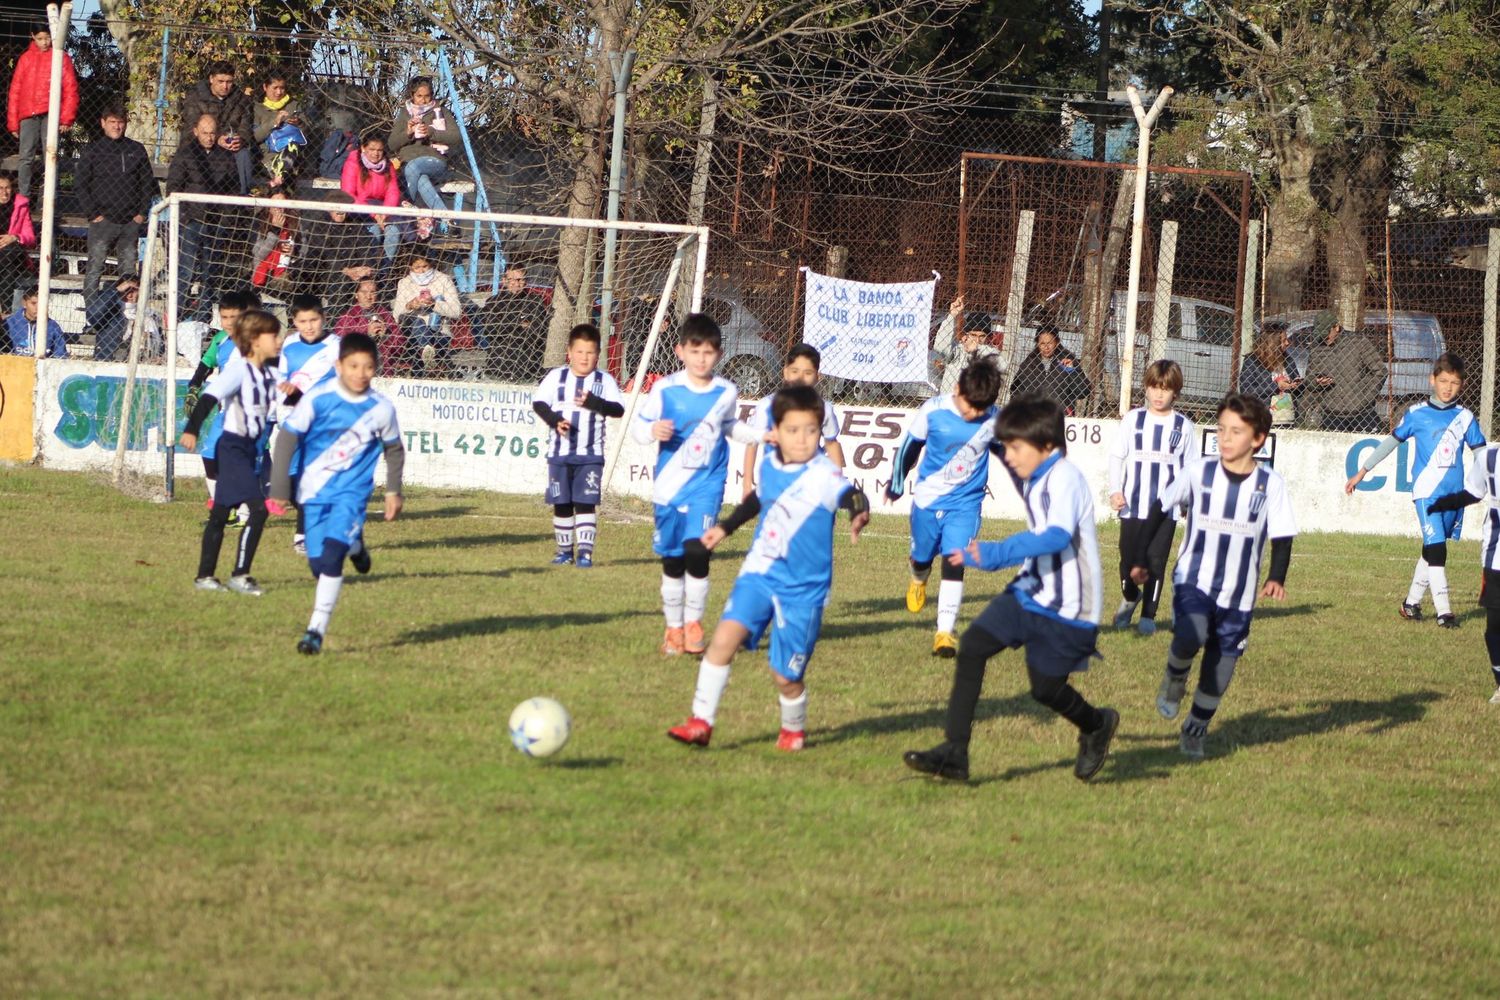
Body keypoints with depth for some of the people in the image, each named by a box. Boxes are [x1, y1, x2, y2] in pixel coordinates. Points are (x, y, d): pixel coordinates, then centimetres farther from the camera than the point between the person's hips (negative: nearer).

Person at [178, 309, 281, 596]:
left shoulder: (269, 373, 9)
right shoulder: (238, 370, -16)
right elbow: (209, 397, -26)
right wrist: (192, 430, -37)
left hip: (251, 448, 9)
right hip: (233, 447, -9)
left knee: (220, 514, 13)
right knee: (258, 508, -15)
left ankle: (205, 576, 20)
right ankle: (239, 575, -10)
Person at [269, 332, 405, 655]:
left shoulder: (381, 409, -6)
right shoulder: (318, 399, -13)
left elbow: (394, 449, 11)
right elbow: (288, 437, -7)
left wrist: (393, 491, 11)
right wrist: (280, 484, -9)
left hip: (352, 490, -1)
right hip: (315, 490, 1)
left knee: (332, 556, -19)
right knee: (318, 563, 3)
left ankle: (317, 629, -15)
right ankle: (354, 545, 38)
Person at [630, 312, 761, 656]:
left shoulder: (726, 393, 2)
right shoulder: (665, 389, -6)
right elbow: (639, 425, -3)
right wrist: (653, 431, -24)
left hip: (706, 485, 0)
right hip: (669, 485, 0)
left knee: (697, 553, -15)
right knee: (672, 560, 6)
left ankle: (693, 623, 2)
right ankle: (674, 628, 21)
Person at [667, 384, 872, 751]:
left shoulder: (824, 476, -18)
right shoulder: (769, 463, 2)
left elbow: (849, 494, -39)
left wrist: (858, 513, -62)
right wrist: (724, 528, 36)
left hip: (802, 588, -4)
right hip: (760, 573, 4)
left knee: (785, 674, 1)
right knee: (725, 636, -16)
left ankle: (794, 730, 31)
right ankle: (701, 723, -8)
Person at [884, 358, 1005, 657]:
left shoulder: (994, 420, -11)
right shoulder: (933, 411, -14)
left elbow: (1007, 451, 9)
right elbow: (910, 444, 0)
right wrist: (896, 484, 10)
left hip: (965, 504, -1)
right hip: (928, 498, 1)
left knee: (955, 563, -13)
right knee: (922, 557, 17)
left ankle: (945, 632, -11)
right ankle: (918, 581, 55)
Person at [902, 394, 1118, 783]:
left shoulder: (1065, 479, -20)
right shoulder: (1033, 480, 9)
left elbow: (1058, 535, -36)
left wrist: (996, 554, -44)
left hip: (1066, 606, -8)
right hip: (1030, 591, 8)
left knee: (1045, 686, 2)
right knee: (973, 645, -10)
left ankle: (1096, 725, 37)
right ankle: (954, 753, -11)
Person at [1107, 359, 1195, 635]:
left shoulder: (1183, 426, 4)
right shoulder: (1133, 420, 5)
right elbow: (1116, 456, 6)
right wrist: (1115, 491, -5)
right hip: (1132, 505, 1)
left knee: (1156, 561, -3)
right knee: (1128, 558, 5)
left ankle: (1148, 615, 8)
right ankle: (1130, 597, 33)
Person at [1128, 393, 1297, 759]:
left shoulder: (1271, 484, -5)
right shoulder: (1198, 471, -4)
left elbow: (1282, 537, -1)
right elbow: (1160, 510, 8)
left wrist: (1276, 577, -18)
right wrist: (1141, 557, 7)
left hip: (1238, 593, 1)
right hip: (1193, 579, -1)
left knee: (1220, 668, 6)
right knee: (1190, 637, -29)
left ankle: (1196, 729, 29)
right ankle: (1174, 679, 3)